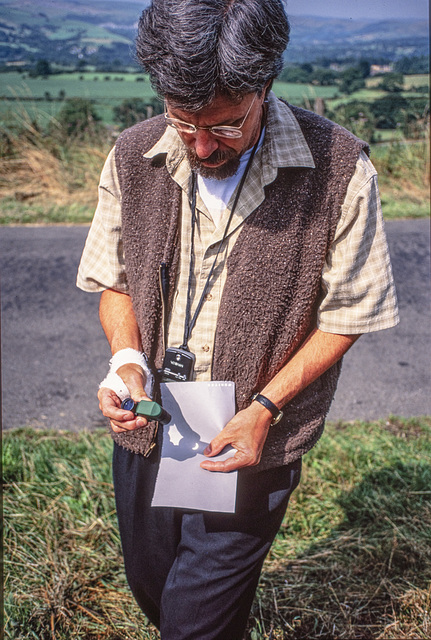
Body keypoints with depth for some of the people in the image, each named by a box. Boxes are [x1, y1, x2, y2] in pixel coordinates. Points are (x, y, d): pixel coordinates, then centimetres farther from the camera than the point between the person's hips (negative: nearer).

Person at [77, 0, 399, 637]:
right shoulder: (133, 157, -6)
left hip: (251, 447, -4)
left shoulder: (340, 170, -17)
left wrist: (265, 408, -17)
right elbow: (115, 282, 7)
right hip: (145, 435, 4)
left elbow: (346, 316, -8)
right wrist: (127, 359, -12)